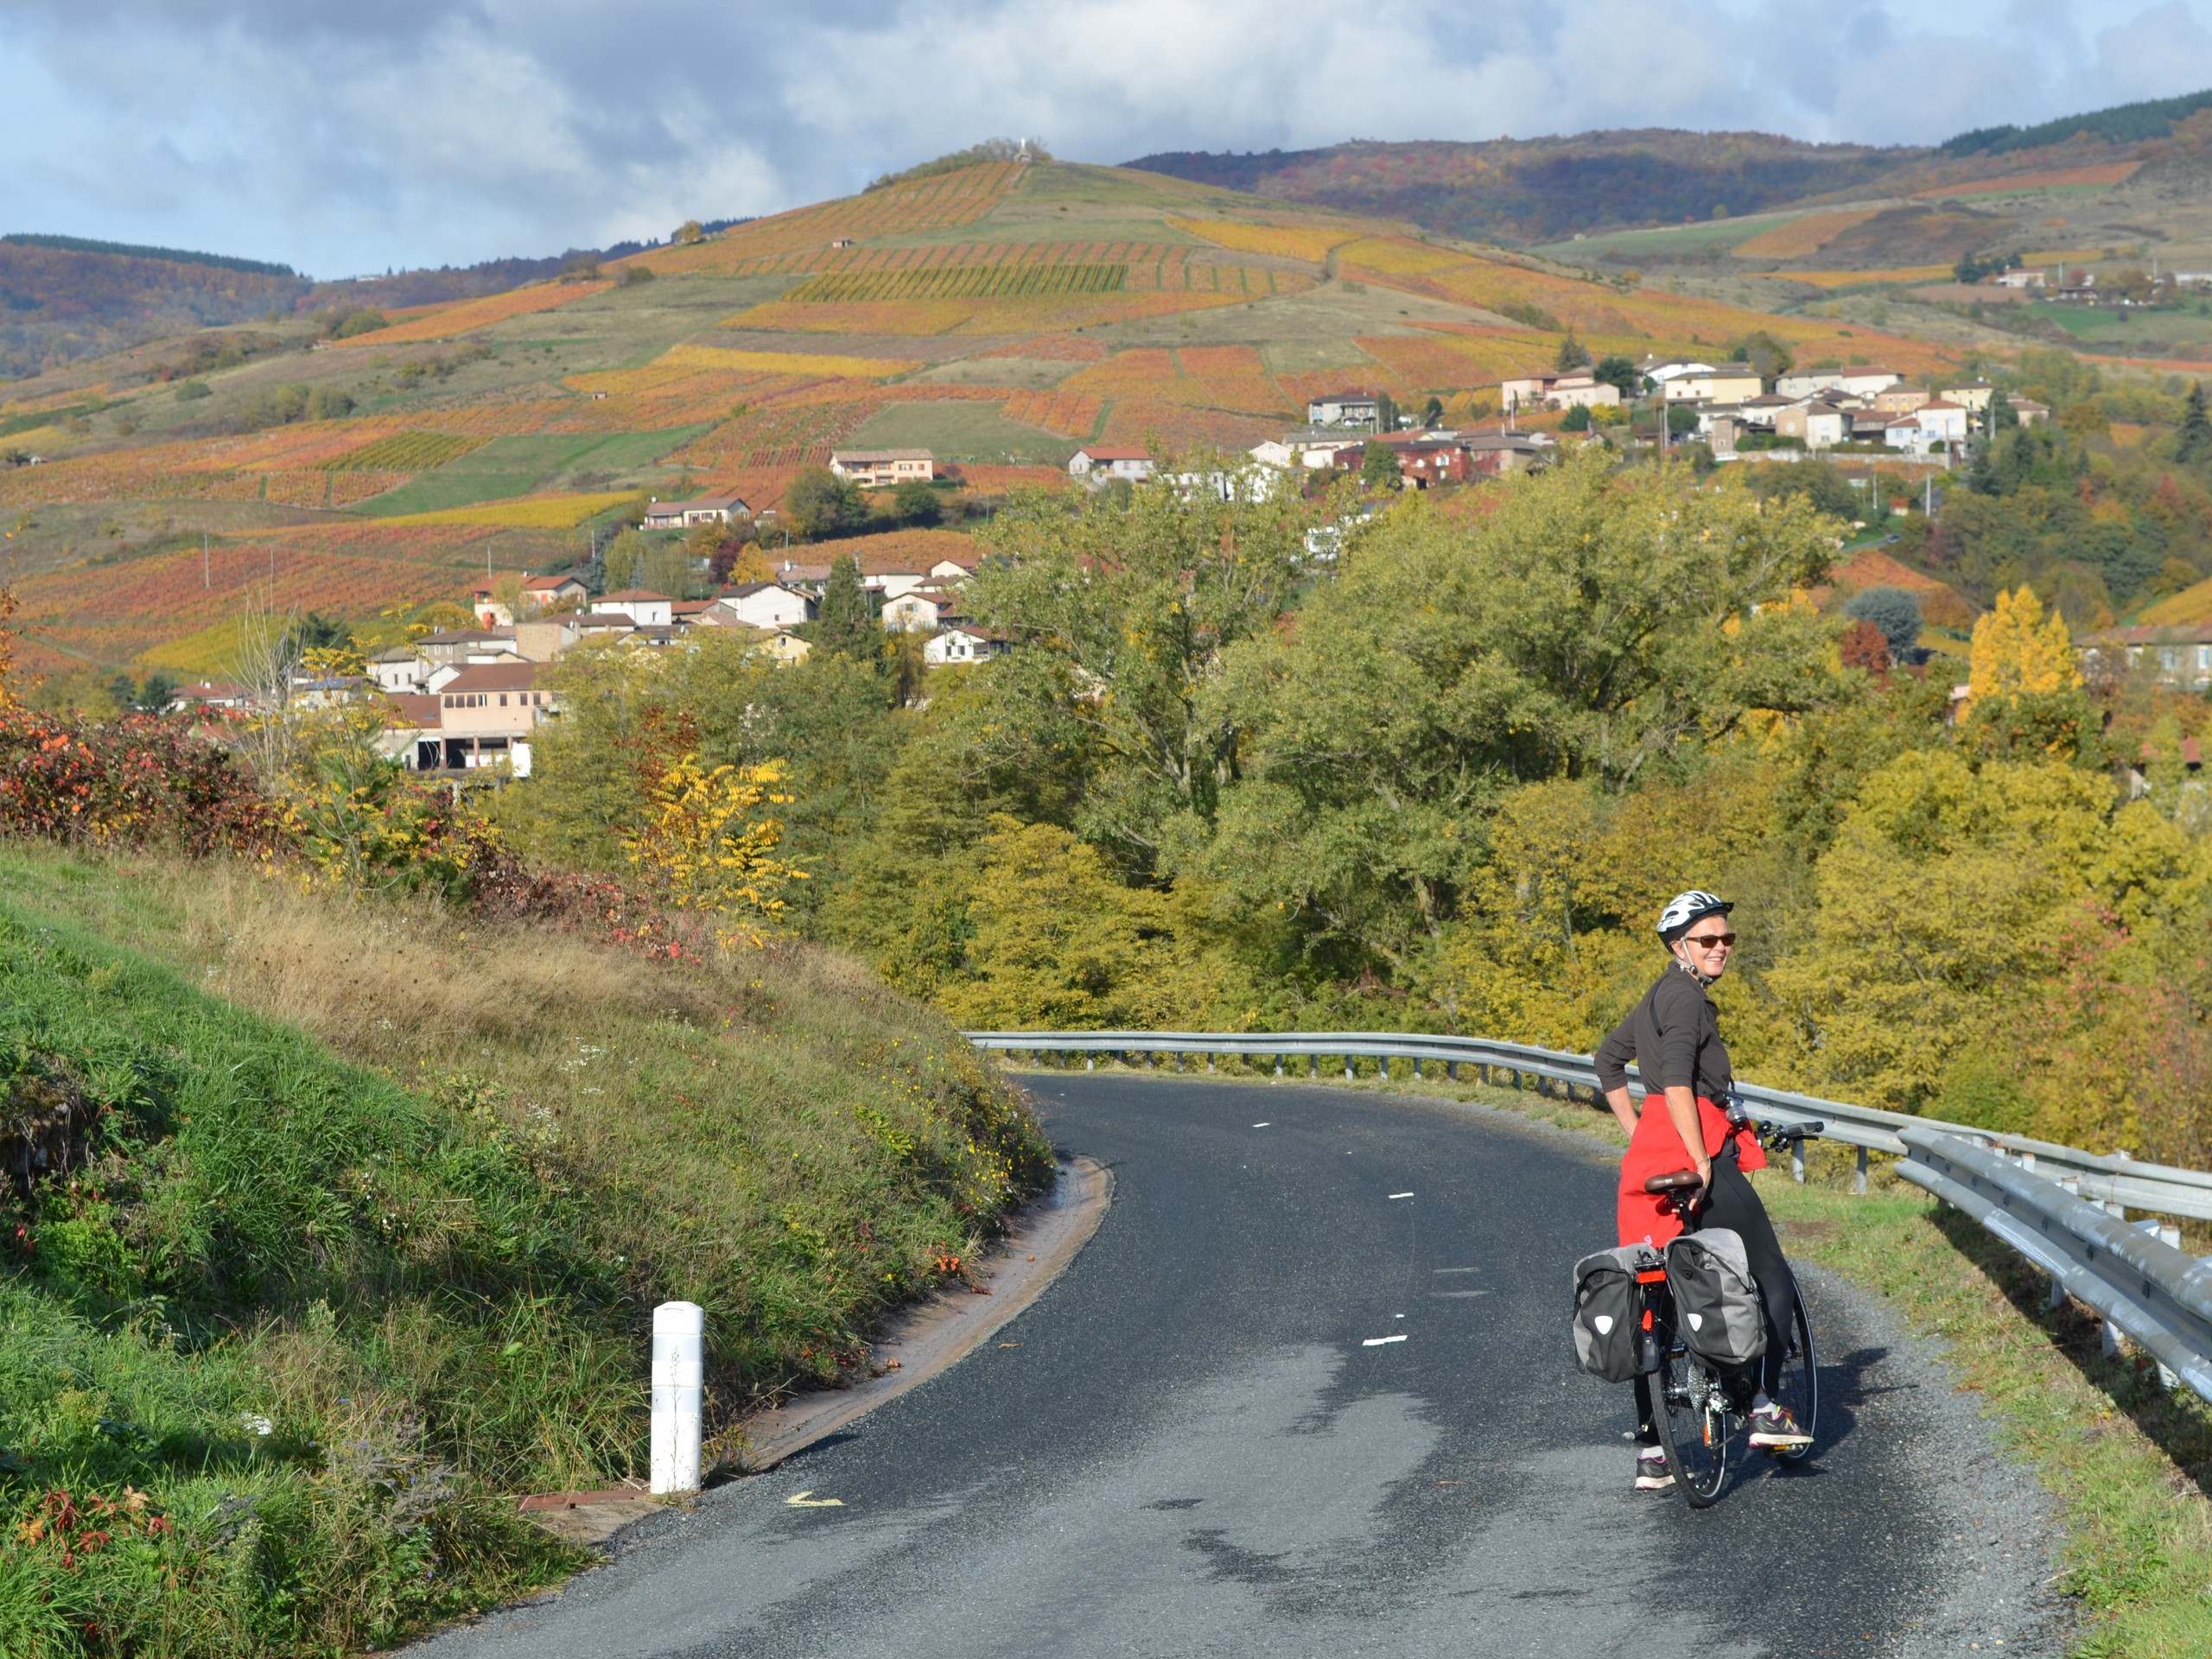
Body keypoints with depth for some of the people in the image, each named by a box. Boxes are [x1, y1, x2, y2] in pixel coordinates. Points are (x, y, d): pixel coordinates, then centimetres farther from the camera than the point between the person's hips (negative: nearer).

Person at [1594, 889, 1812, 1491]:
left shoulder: (1660, 996, 20)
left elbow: (1607, 1061, 32)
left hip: (1652, 1152, 9)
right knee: (1773, 1279, 4)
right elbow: (1676, 1082, -22)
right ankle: (1762, 1407, 1)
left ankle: (1651, 1455, 9)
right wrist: (1702, 1162, -24)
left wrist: (1637, 1135, 27)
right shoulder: (1685, 997, -10)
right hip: (1694, 1148, -9)